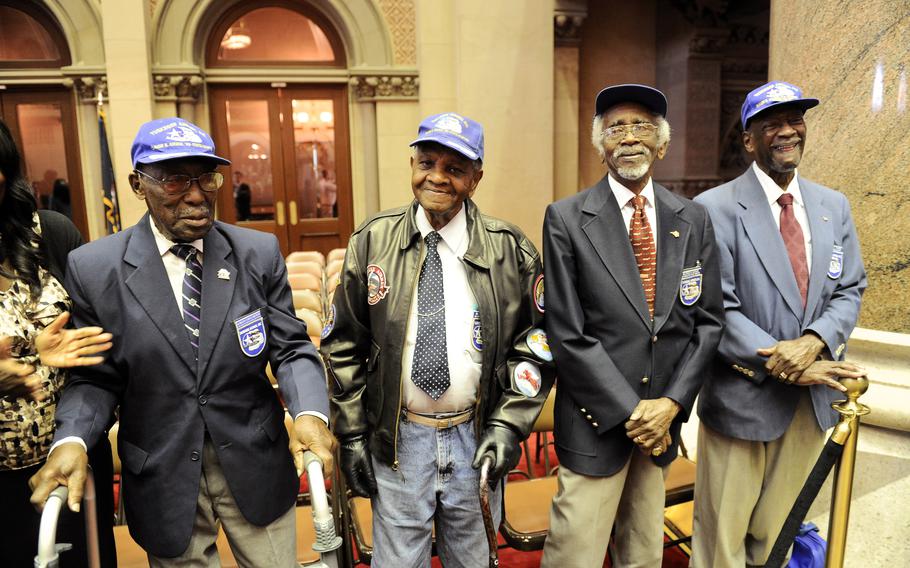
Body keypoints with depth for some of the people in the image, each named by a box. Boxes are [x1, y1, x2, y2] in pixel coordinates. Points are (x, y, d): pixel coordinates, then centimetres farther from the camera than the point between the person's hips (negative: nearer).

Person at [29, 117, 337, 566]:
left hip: (256, 465, 1)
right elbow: (97, 376, -2)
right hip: (162, 476, -1)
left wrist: (309, 411, -24)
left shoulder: (259, 253, -6)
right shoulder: (94, 268, -8)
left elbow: (290, 347, -5)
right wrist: (71, 440, -21)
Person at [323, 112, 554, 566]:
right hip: (396, 439, 0)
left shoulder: (510, 250, -4)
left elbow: (535, 345, 0)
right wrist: (352, 433, 0)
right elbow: (343, 346, 2)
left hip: (476, 437, 1)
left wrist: (507, 426, -8)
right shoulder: (371, 242, -3)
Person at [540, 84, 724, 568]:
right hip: (597, 421, -4)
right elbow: (567, 334, -11)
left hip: (663, 420, 4)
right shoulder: (566, 219, -7)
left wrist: (671, 403, -6)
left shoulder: (693, 220, 5)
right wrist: (631, 411, -12)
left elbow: (708, 320, 5)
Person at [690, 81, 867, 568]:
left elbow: (849, 291, 7)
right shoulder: (715, 209, -9)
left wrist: (813, 342, -13)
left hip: (813, 400, 5)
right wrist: (785, 366, -18)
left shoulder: (834, 207, 9)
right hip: (743, 397, -5)